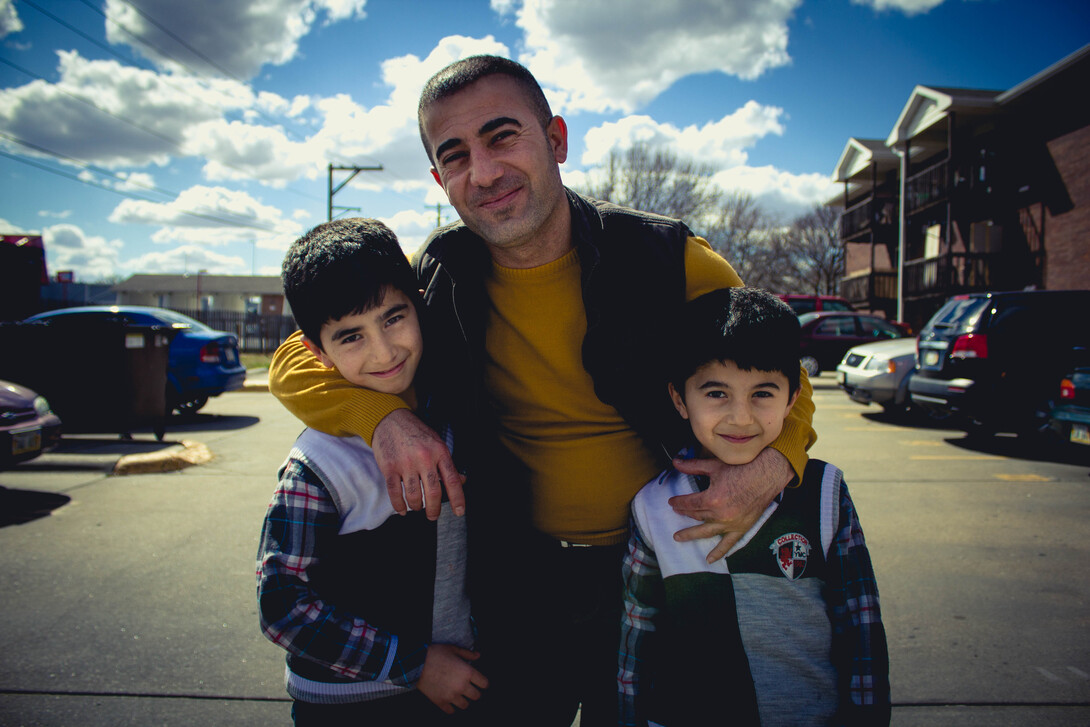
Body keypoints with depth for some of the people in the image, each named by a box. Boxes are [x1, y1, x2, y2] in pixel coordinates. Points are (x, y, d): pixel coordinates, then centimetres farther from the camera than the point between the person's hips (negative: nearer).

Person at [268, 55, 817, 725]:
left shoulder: (670, 260, -14)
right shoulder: (438, 281, -9)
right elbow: (296, 363, -1)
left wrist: (775, 463, -22)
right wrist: (384, 418, -22)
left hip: (655, 572, 0)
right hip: (515, 586, 1)